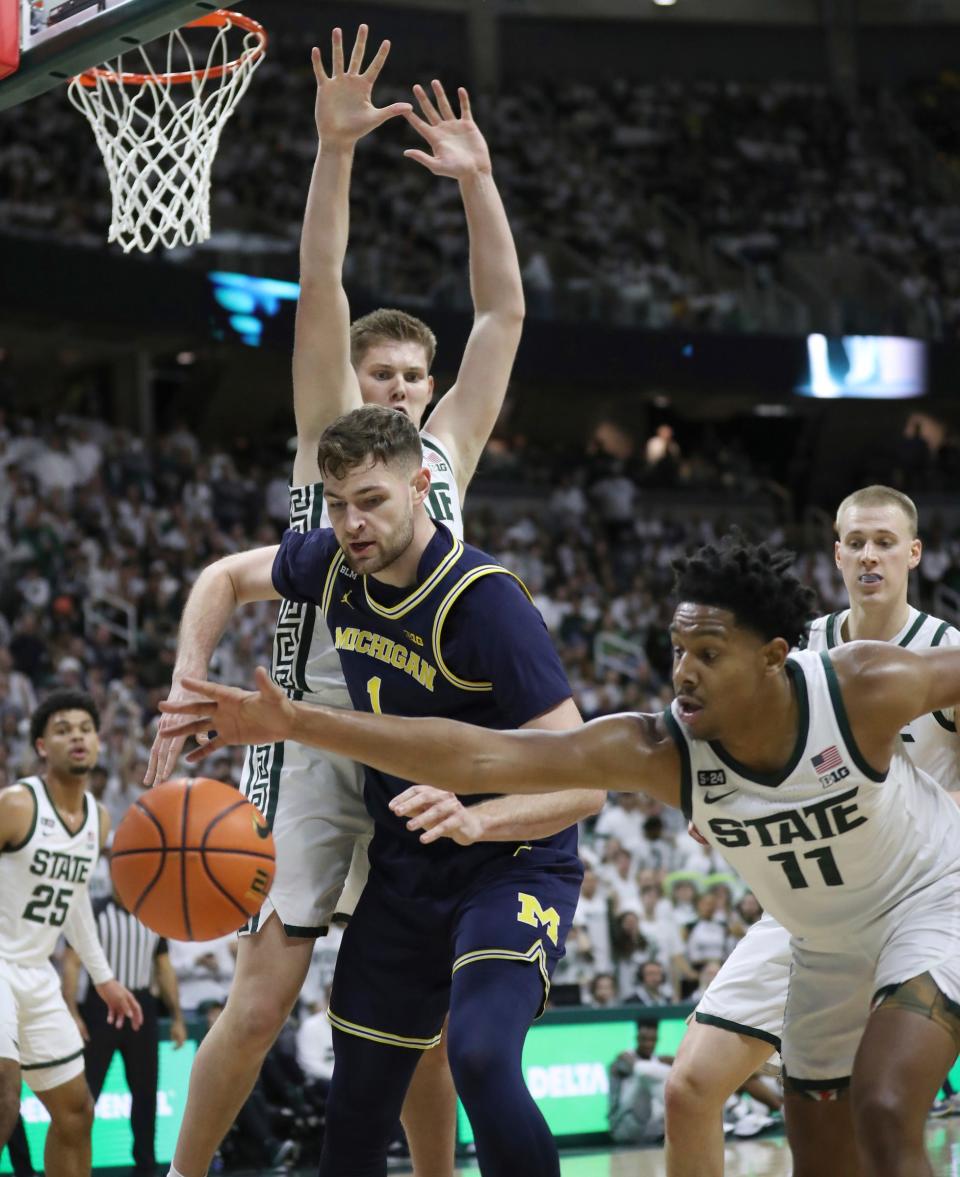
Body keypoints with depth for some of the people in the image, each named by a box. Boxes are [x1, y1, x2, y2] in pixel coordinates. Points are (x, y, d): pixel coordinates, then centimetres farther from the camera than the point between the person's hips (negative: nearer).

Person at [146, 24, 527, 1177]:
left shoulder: (447, 448, 16)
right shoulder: (329, 437, 6)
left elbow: (503, 313, 11)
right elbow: (319, 293, -5)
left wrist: (476, 181, 3)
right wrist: (334, 151, -15)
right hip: (319, 731, -4)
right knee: (262, 994, -8)